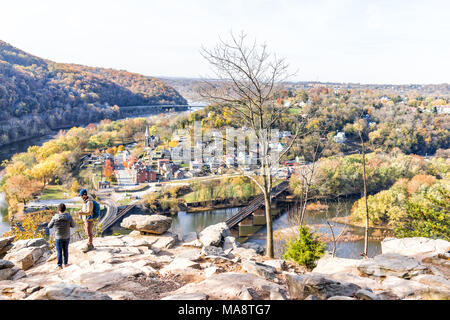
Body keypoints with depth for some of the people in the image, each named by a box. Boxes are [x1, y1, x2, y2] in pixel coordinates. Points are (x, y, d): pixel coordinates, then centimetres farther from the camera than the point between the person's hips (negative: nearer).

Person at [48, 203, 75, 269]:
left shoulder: (55, 218, -19)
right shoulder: (69, 217, -17)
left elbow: (49, 226, -4)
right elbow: (73, 225, -2)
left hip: (58, 237, -1)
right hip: (66, 237, 1)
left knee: (59, 251, 14)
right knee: (65, 250, 20)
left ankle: (60, 265, 21)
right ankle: (65, 263, 33)